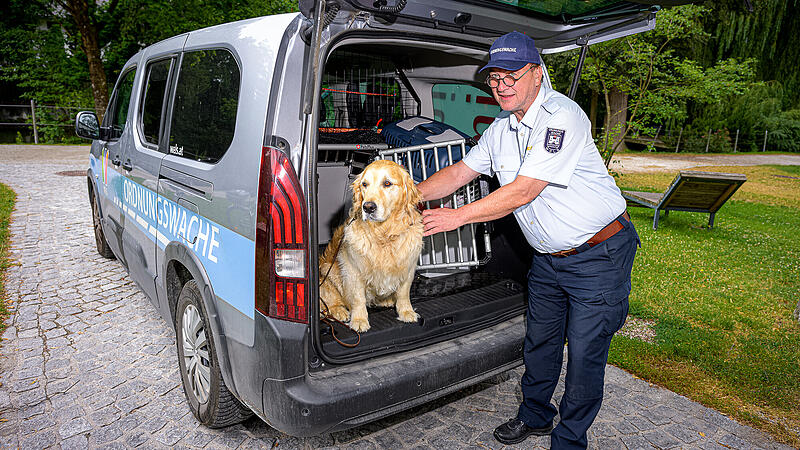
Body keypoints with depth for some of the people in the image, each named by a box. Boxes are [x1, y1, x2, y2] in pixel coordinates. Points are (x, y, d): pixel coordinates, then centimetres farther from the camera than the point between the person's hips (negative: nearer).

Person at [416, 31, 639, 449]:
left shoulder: (562, 116, -23)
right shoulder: (501, 128, 3)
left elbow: (522, 192, -27)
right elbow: (459, 172, 10)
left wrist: (457, 216, -21)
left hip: (599, 256, -7)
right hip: (548, 258, 7)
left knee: (584, 355, 2)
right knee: (539, 341, 17)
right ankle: (535, 416, 39)